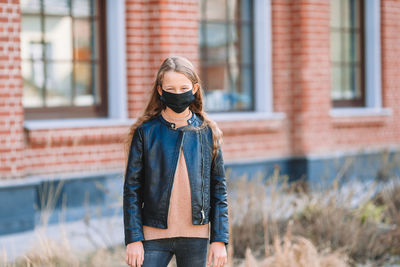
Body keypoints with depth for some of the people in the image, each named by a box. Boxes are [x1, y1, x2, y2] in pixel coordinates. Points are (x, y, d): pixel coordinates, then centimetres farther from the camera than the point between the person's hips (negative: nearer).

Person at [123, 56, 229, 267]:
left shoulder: (207, 132, 4)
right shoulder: (146, 131, -1)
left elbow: (219, 189, 6)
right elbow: (132, 189, 0)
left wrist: (220, 240, 1)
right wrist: (133, 239, -6)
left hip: (195, 237, 2)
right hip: (154, 235, -1)